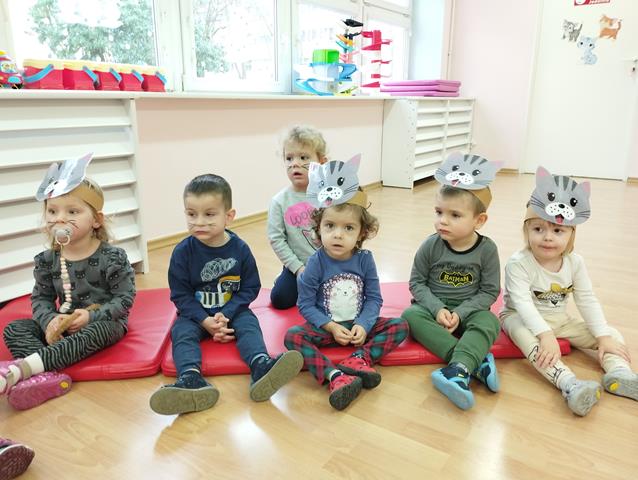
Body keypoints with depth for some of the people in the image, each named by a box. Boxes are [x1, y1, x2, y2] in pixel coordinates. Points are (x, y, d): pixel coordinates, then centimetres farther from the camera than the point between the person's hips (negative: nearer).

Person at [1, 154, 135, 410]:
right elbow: (40, 298, 2)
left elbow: (125, 298, -14)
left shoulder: (112, 257, -15)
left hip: (104, 322, -5)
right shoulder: (47, 260, -1)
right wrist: (49, 321, -19)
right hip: (63, 324, 5)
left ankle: (21, 368, -43)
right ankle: (47, 376, -38)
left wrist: (92, 316, -25)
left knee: (99, 330, -37)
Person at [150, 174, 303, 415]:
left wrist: (226, 314, -18)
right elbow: (180, 295, -7)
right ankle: (191, 379, -52)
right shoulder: (182, 252, -10)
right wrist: (206, 321, -19)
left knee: (249, 325, -27)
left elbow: (250, 288, -4)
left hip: (232, 311, 0)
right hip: (196, 314, 0)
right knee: (181, 332, -27)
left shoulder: (240, 248, -8)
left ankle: (261, 367, -53)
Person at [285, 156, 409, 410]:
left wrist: (363, 325, -21)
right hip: (326, 327, -2)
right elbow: (306, 304, -10)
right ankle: (335, 376, -40)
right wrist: (331, 327, -19)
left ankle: (359, 359, -27)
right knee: (293, 336, -28)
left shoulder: (365, 259, -8)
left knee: (400, 326, -15)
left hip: (359, 325, 2)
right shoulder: (316, 262, -13)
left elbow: (374, 298, -5)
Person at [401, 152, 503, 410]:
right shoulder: (431, 246, -11)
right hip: (434, 307, 1)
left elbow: (490, 291, -7)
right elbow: (416, 282, -4)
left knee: (489, 322, -30)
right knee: (410, 315, -28)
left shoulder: (487, 249, -11)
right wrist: (437, 308, -18)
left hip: (469, 310, -1)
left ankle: (458, 371, -46)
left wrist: (460, 313, -18)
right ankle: (476, 360, -34)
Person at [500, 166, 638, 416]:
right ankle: (568, 383, -51)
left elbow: (587, 300, -4)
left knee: (611, 334, -4)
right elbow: (523, 303, -31)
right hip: (521, 318, -6)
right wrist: (545, 335, -42)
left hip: (559, 319, 6)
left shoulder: (574, 262, -7)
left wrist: (603, 336, -11)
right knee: (525, 335, -40)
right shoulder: (518, 263, -24)